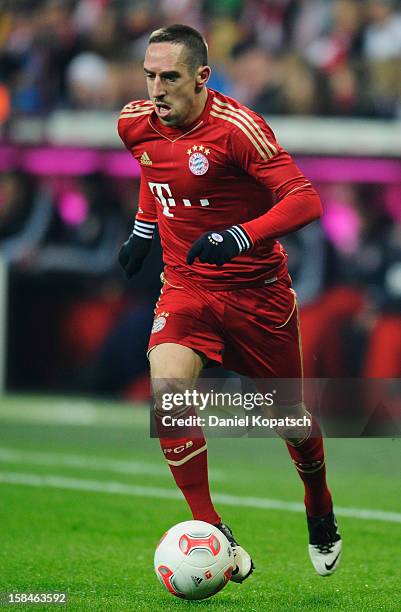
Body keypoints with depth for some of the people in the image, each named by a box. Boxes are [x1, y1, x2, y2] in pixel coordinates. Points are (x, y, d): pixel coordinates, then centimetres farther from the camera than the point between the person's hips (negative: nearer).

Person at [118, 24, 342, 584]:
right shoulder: (137, 124, -3)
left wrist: (239, 237, -35)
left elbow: (305, 200, -24)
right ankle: (212, 533, -16)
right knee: (166, 386, -25)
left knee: (290, 420, 10)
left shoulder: (237, 128, -22)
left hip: (258, 292, -3)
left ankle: (321, 515, 42)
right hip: (185, 286, 3)